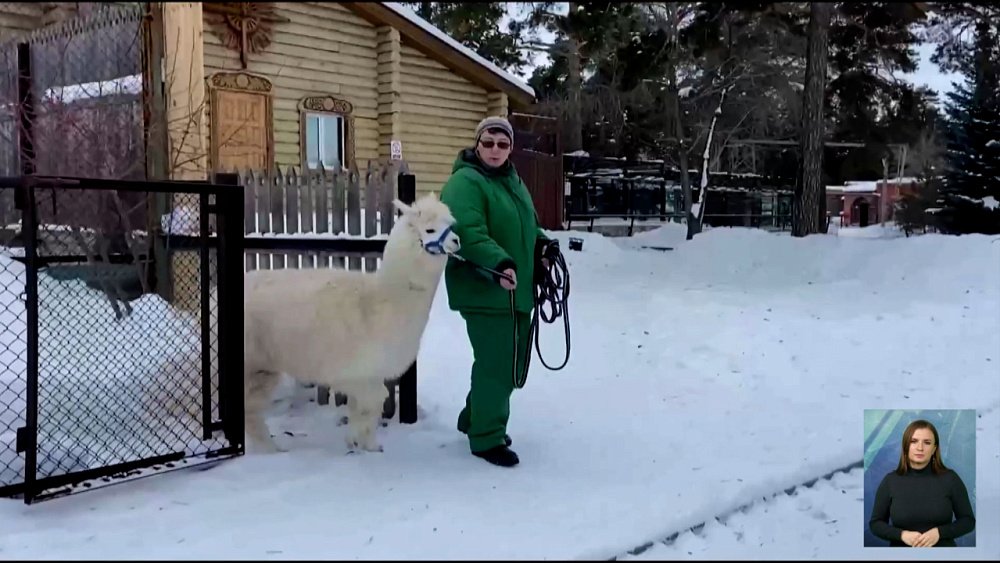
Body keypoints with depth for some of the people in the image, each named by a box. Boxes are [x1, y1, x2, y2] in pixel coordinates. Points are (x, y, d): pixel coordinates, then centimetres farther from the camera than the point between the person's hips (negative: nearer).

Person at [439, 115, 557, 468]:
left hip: (517, 290, 9)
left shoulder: (513, 181, 17)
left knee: (510, 363, 16)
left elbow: (526, 226, 28)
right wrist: (499, 263, -40)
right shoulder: (465, 183, -13)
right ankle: (486, 438, 5)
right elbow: (468, 233, -27)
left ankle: (475, 418, 34)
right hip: (484, 291, -9)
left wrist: (543, 245, 7)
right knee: (495, 365, -8)